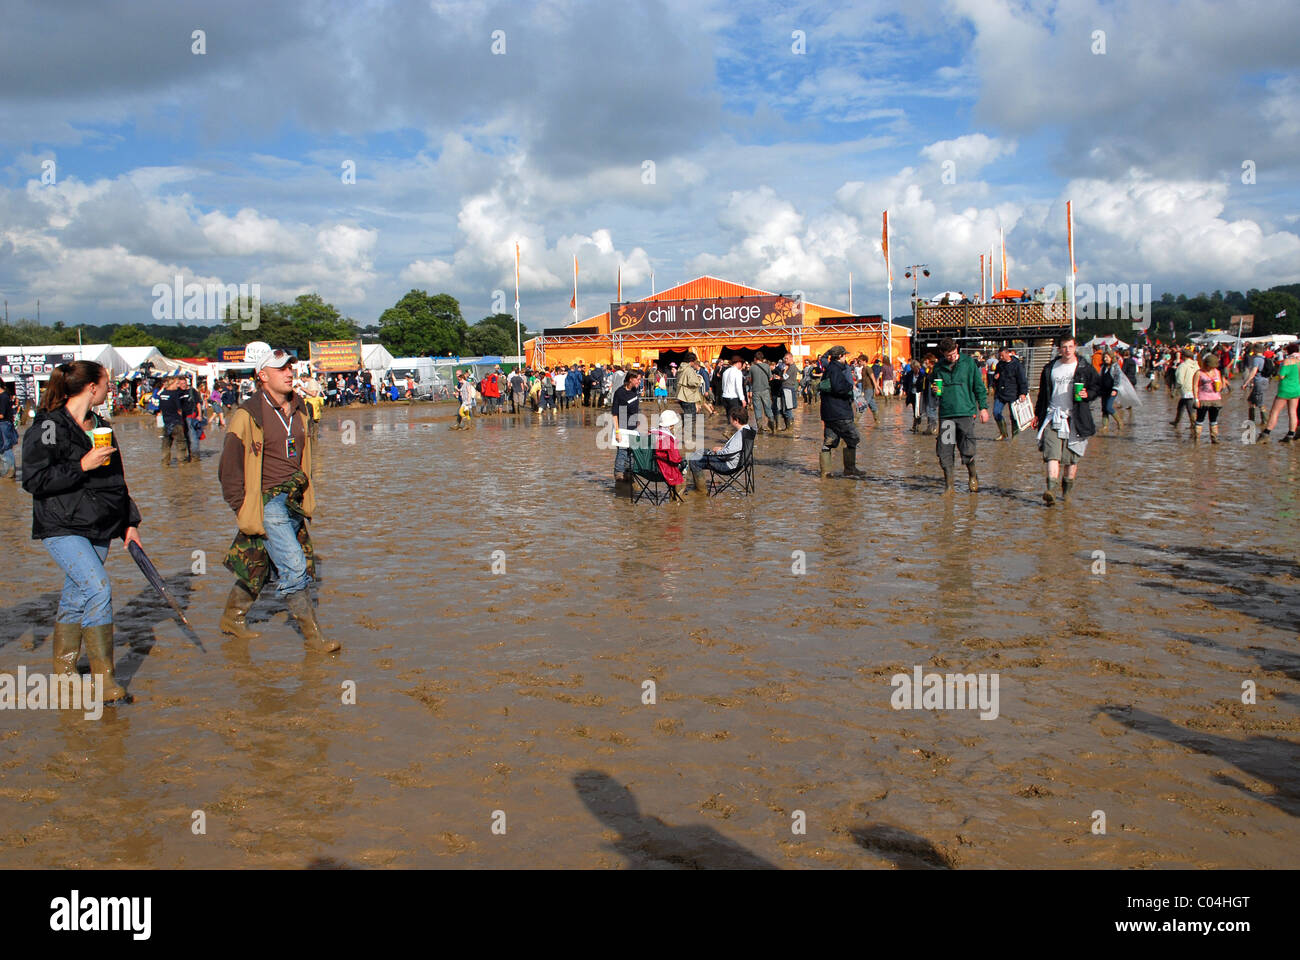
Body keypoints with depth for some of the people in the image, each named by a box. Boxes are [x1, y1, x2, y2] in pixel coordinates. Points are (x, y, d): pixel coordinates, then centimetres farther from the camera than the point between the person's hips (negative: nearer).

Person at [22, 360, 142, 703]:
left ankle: (65, 670, 26)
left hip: (99, 529, 8)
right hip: (62, 528, -8)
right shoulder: (48, 427, -10)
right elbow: (34, 480, -14)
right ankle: (103, 678, -15)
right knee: (98, 587, -20)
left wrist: (130, 523, 18)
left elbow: (117, 481, 22)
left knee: (77, 598, 12)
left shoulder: (102, 427, 15)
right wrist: (82, 466, -20)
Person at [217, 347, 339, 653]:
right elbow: (230, 467, -7)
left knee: (259, 566, 16)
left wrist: (306, 498, 21)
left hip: (293, 502, 7)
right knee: (294, 567, -10)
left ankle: (233, 617, 34)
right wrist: (242, 508, -9)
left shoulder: (299, 410, 10)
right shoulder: (248, 415, -11)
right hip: (267, 503, -7)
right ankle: (312, 634, -1)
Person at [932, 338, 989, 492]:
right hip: (945, 414, 2)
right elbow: (933, 388, 23)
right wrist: (935, 391, 0)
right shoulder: (938, 367, 9)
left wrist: (983, 407, 3)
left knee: (967, 451, -5)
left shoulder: (968, 363, 3)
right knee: (944, 452, -1)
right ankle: (948, 484, 12)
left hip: (966, 412, -2)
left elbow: (979, 386, 7)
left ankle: (973, 476, 22)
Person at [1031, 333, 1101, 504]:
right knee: (1052, 454, -14)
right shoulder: (1050, 368, 10)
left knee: (1072, 458, 5)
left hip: (1075, 419, -1)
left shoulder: (1085, 369, 3)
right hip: (1053, 417, 1)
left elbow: (1099, 386, 10)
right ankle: (1051, 490, -23)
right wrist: (1037, 414, 18)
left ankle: (1067, 490, 20)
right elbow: (1043, 393, 19)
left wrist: (1088, 394, -10)